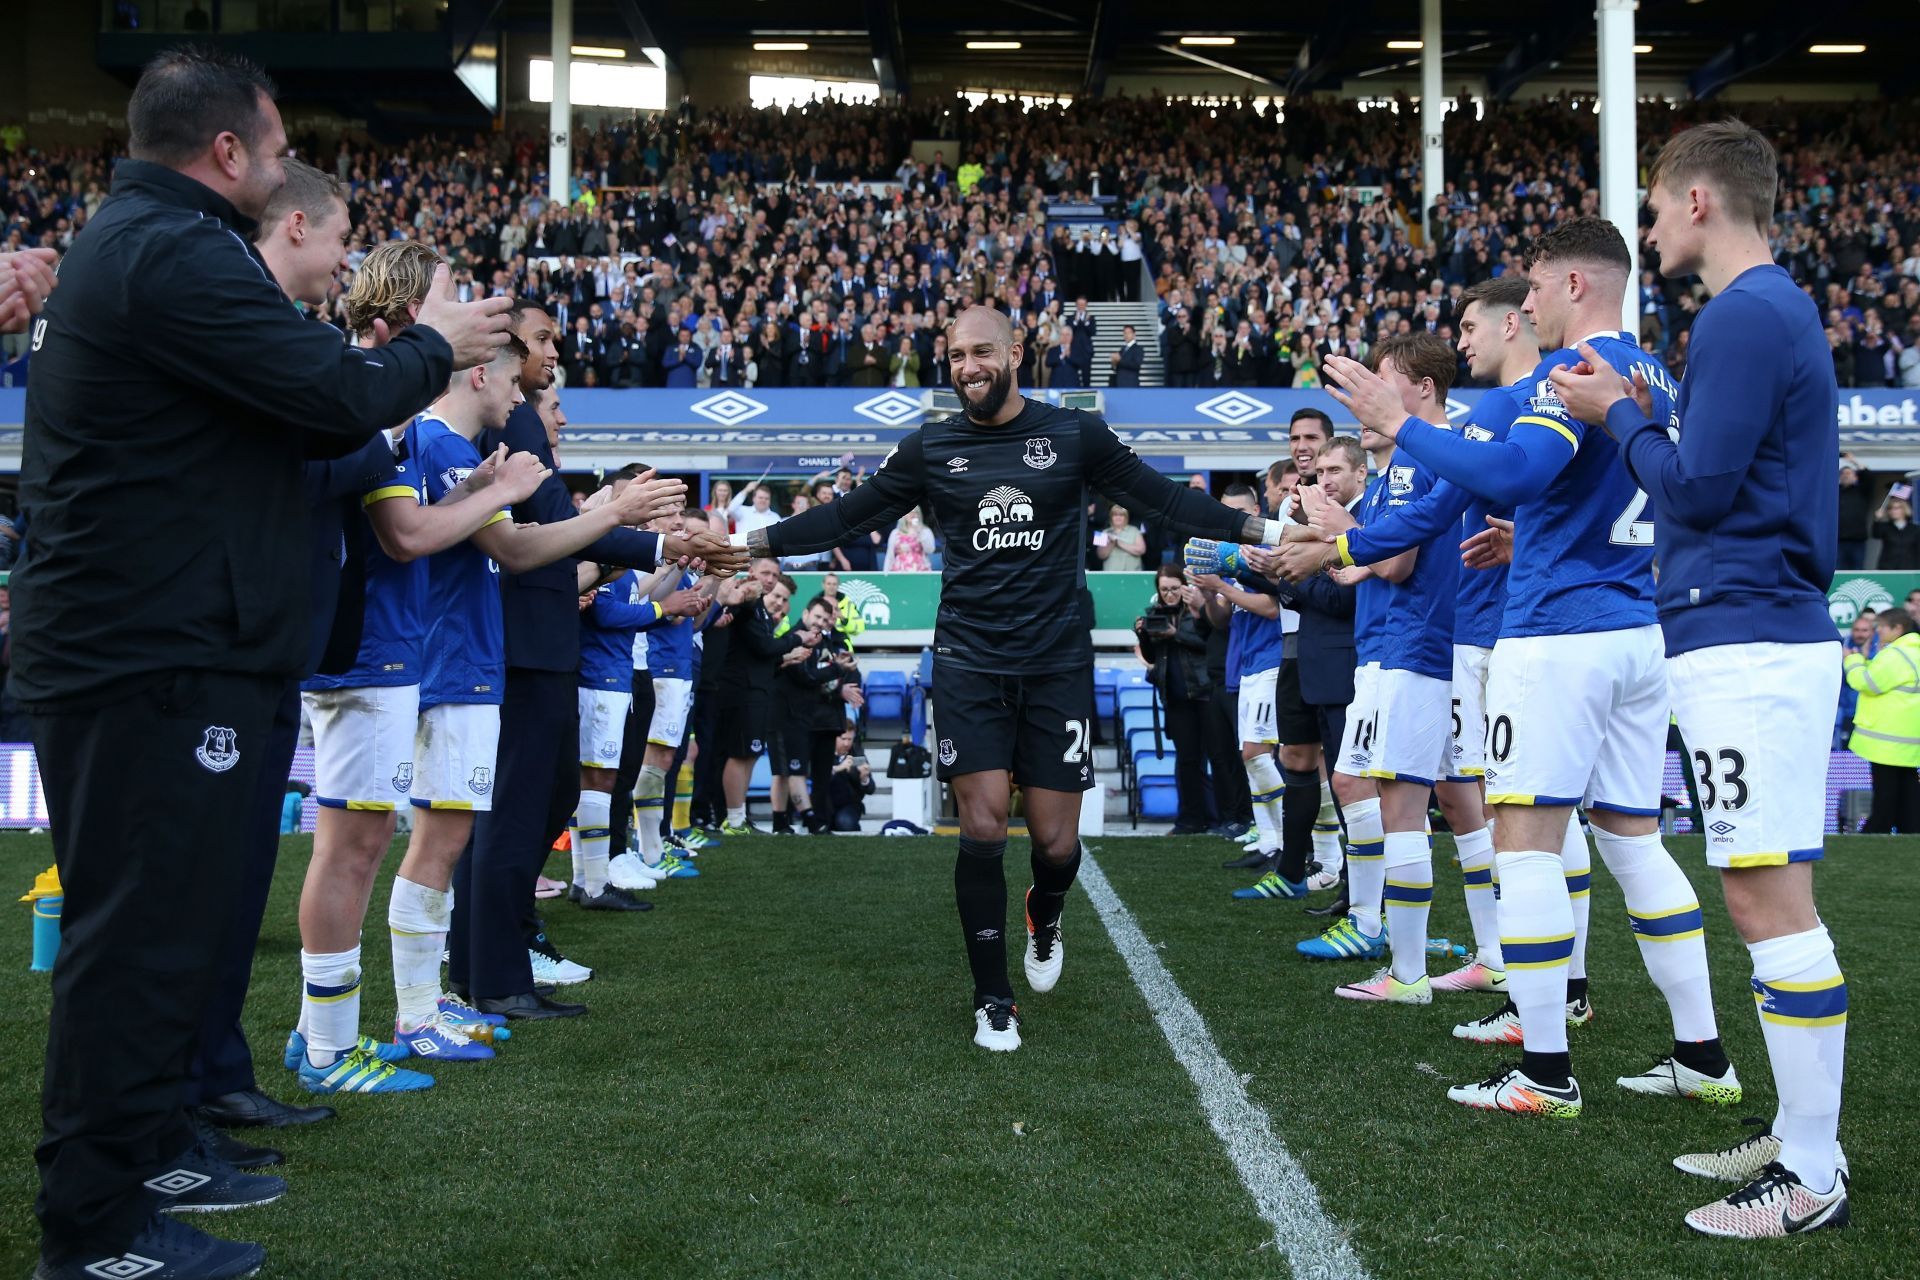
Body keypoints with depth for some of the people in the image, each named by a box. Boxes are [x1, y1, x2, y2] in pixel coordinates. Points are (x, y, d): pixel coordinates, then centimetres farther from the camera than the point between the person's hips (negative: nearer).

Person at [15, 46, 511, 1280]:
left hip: (133, 642, 11)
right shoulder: (176, 254, -18)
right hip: (154, 656, -11)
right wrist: (437, 345, -2)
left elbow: (273, 386, 21)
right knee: (145, 927, -4)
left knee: (165, 914, 19)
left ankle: (151, 1152, 31)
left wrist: (400, 352, 14)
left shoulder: (128, 239, 17)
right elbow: (339, 399, -19)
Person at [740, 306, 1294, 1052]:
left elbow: (1163, 499, 5)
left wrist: (1260, 529, 0)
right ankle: (993, 1002, 9)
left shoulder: (1074, 436, 0)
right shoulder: (928, 450, 3)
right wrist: (750, 542, 4)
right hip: (969, 662, 0)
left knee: (1056, 841, 0)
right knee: (982, 829, -8)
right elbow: (848, 517, 9)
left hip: (1057, 662, 0)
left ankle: (1044, 919, 38)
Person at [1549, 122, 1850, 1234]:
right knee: (1774, 898, 13)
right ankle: (1801, 1137, 22)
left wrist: (1620, 417, -1)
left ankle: (1813, 1179, -2)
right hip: (1767, 633, 11)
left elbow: (1697, 488, -16)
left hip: (1747, 643, -11)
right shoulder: (1780, 309, 19)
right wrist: (1655, 413, 14)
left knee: (1768, 898, -8)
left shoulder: (1744, 316, -13)